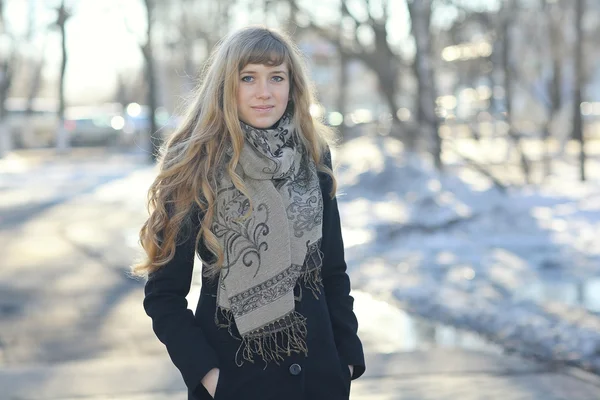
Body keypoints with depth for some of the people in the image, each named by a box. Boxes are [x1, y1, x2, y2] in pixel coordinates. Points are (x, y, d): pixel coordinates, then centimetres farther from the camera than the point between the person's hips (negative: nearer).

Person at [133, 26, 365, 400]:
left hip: (318, 368, 3)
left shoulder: (314, 157, 0)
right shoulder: (196, 168, -10)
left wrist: (348, 354, 3)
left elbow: (334, 270, 7)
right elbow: (163, 295, -7)